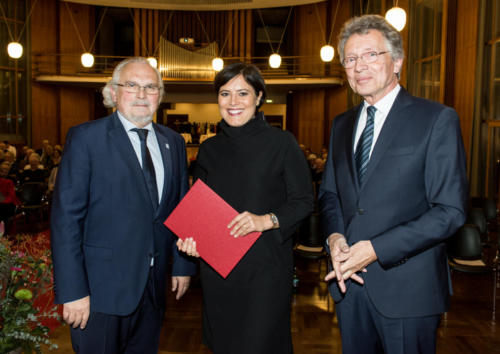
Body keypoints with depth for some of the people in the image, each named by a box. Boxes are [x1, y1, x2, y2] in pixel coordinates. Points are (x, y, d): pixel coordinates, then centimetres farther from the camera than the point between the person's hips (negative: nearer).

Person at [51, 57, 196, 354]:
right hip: (102, 288, -4)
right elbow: (66, 217, -11)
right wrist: (73, 291, -14)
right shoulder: (86, 137, -7)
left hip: (154, 286, 5)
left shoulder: (173, 142, 8)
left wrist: (184, 265, 9)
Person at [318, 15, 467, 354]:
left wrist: (376, 249, -19)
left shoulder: (438, 119, -9)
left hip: (407, 288, -5)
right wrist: (335, 237, -5)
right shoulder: (342, 124, 10)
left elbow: (450, 210, -14)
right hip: (350, 281, 5)